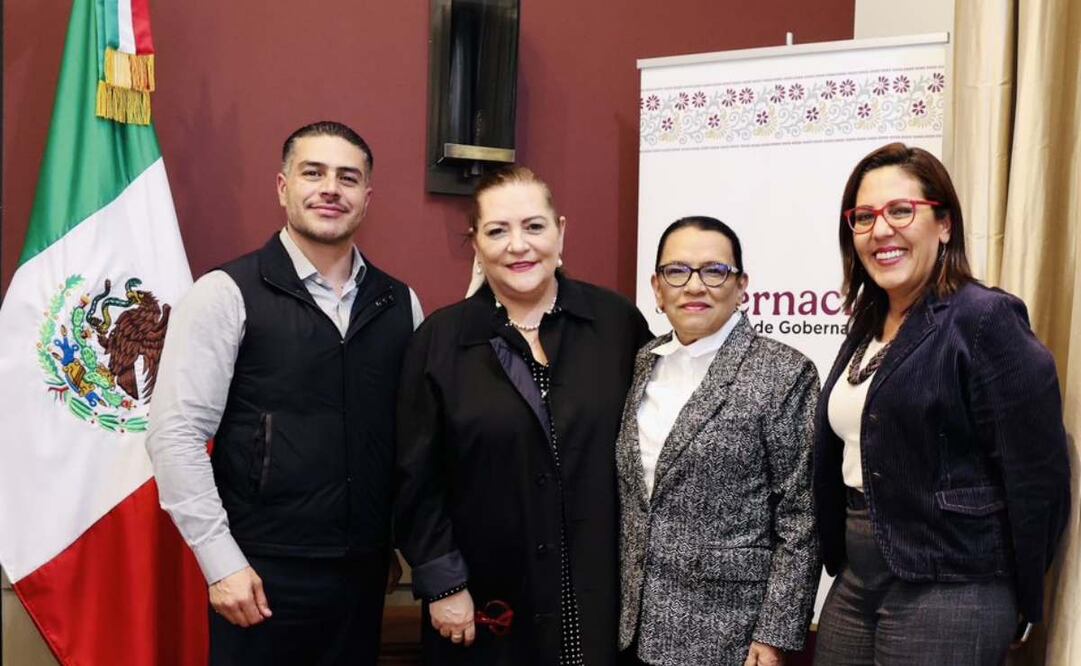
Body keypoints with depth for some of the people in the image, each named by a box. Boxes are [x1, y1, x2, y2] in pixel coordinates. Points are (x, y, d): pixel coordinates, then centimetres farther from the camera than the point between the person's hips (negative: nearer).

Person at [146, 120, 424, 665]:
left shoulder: (400, 304, 6)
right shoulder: (226, 295, -7)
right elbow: (176, 434, -10)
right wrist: (222, 562, -12)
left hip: (366, 572, 4)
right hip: (264, 577, -4)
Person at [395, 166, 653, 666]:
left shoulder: (616, 322, -3)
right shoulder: (438, 341, -3)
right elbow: (418, 479, -1)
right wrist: (443, 584, -5)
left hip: (602, 593, 1)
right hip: (486, 605, 0)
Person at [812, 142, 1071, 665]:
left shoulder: (984, 320, -13)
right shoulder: (869, 328, 11)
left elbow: (1035, 476, -14)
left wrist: (1019, 599, -7)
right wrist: (842, 562, 13)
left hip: (947, 592, -7)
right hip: (857, 582, 7)